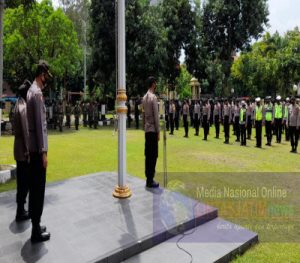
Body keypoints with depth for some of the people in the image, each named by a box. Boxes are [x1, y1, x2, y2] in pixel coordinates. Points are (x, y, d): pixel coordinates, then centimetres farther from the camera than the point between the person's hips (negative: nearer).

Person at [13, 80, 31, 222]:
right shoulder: (23, 108, -17)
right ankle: (20, 212, 9)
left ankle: (20, 209, 25)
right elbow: (25, 131, -20)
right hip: (23, 151, -10)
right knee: (25, 182, -1)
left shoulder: (18, 106, 14)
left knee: (22, 181, 16)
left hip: (18, 150, 10)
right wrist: (28, 151, -18)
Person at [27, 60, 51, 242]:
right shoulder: (37, 93, -16)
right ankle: (36, 231, 10)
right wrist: (43, 152, -18)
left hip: (33, 147, 9)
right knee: (39, 189, -1)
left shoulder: (32, 91, 13)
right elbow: (40, 125, -20)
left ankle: (35, 224, 27)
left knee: (34, 188, 15)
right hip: (38, 149, -9)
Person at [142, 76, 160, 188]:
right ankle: (150, 180, 1)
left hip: (147, 130, 8)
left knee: (148, 154, 11)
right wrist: (158, 131, -10)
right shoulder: (153, 97, -13)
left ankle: (148, 178, 18)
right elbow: (156, 116, -15)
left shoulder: (144, 97, 11)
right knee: (153, 155, -3)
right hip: (153, 130, -8)